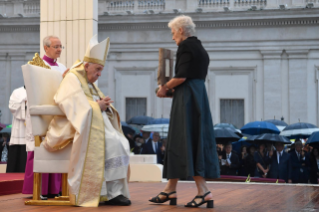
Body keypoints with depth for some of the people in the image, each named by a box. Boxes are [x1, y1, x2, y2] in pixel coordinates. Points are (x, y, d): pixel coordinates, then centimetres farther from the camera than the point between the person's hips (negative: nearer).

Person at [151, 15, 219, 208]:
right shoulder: (201, 49, 18)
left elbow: (181, 76, -19)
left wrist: (165, 88, -3)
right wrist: (171, 90, 17)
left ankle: (203, 191, -10)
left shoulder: (186, 46, -10)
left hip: (187, 98, -9)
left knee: (186, 142, -7)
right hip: (199, 96, 10)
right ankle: (170, 190, 16)